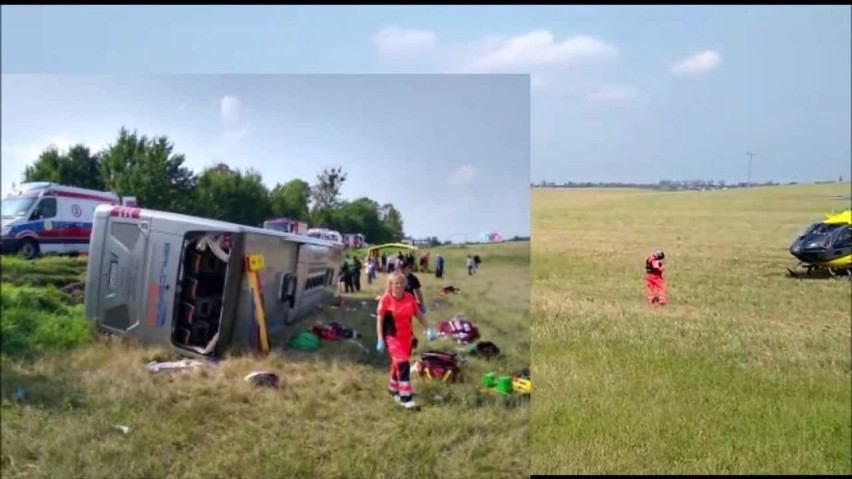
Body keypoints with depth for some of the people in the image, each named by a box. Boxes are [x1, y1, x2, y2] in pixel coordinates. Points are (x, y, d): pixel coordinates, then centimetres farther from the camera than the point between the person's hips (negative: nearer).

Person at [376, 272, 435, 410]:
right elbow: (379, 320, -8)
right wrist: (380, 340, -12)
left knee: (398, 363, 17)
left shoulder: (409, 298, -1)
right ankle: (406, 398, -10)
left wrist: (428, 329, 7)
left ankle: (393, 389, 40)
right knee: (403, 365, -15)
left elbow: (418, 314, 11)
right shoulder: (386, 300, -13)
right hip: (392, 337, -5)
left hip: (407, 336, 5)